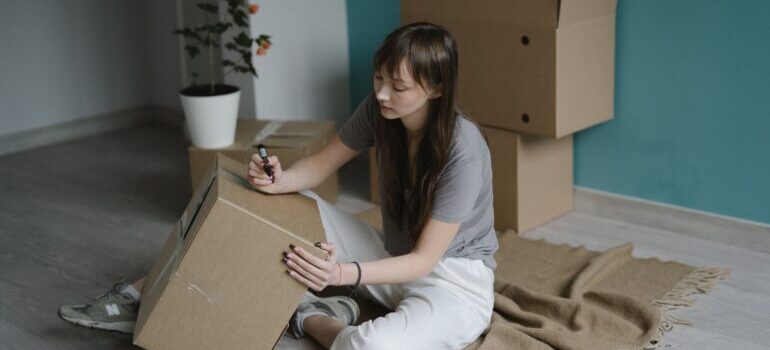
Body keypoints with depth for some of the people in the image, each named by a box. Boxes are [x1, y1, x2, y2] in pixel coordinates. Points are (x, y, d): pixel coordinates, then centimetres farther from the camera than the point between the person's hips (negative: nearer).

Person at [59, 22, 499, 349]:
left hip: (453, 277, -6)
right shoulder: (379, 109, -9)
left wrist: (344, 274, -41)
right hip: (392, 253, 7)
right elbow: (320, 166, 0)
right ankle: (145, 293, -2)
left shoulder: (463, 151, -28)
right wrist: (279, 180, -24)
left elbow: (424, 259, -25)